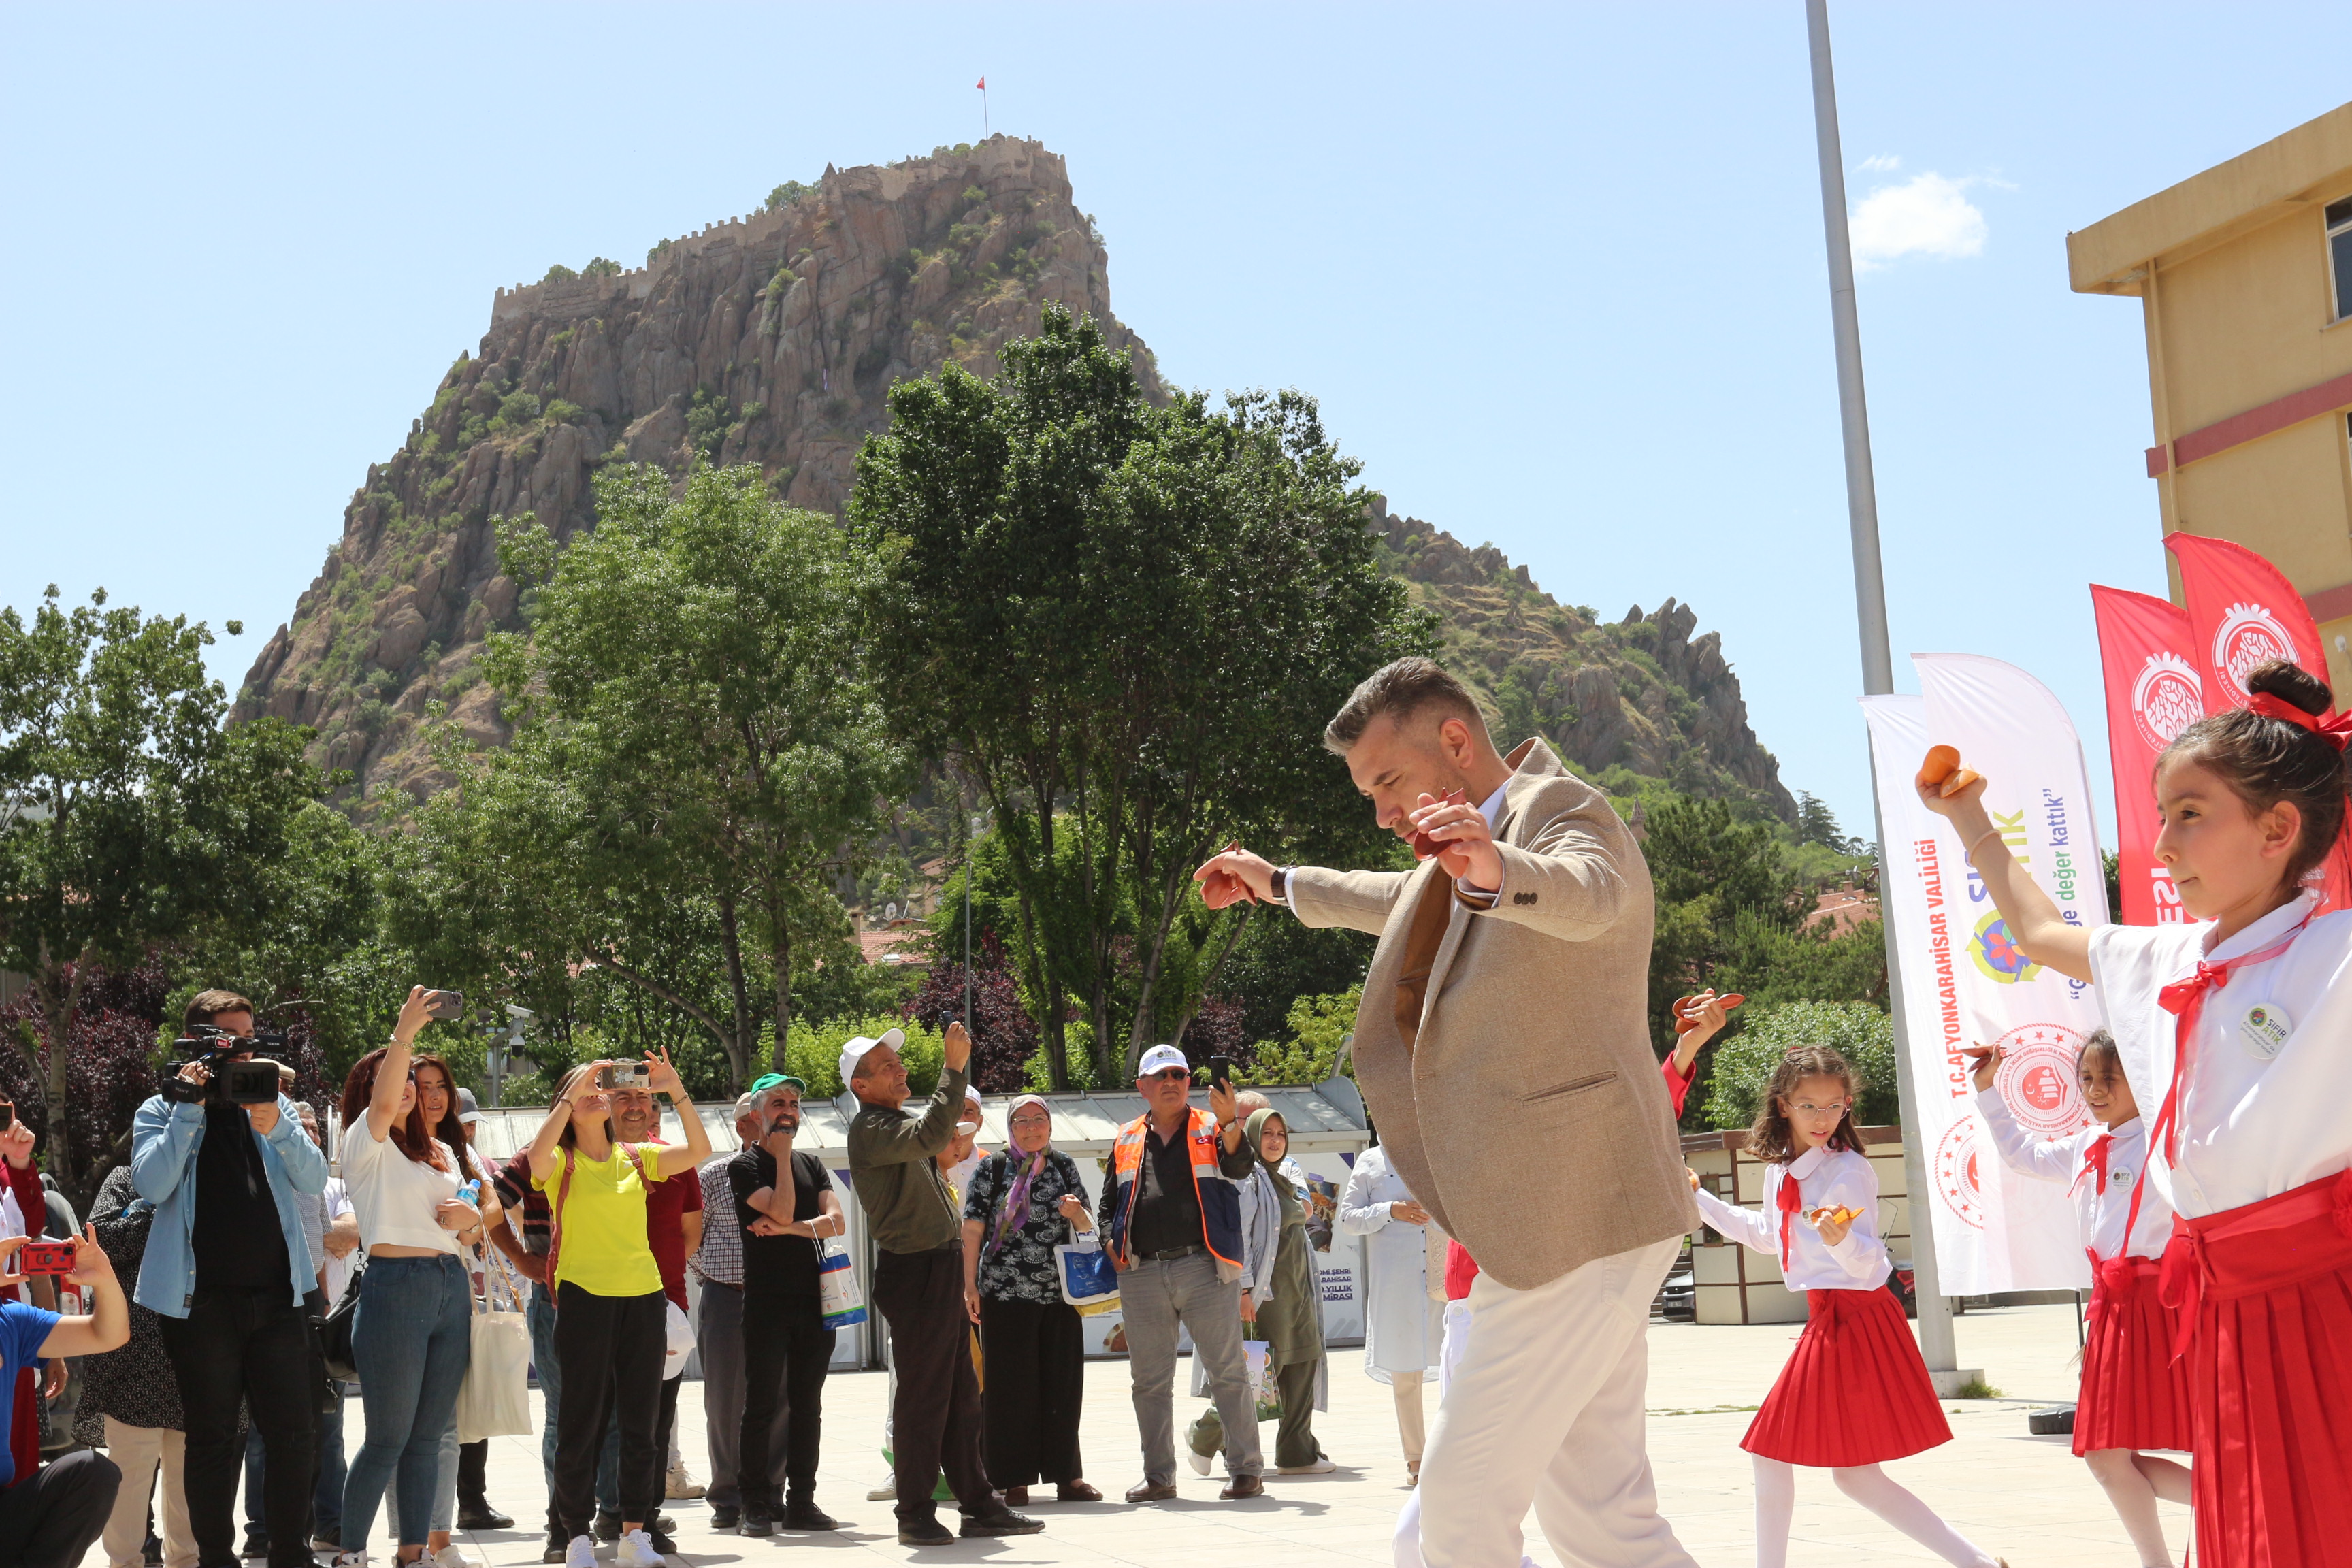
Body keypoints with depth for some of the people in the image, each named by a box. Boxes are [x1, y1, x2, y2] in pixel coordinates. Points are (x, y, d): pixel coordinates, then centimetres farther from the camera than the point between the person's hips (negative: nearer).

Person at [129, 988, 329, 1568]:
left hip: (276, 1296, 2)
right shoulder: (162, 1112, 5)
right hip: (203, 1299, -2)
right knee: (213, 1439, 4)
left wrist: (275, 1126, -18)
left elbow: (314, 1179, -1)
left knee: (295, 1434, 2)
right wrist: (190, 1107, -13)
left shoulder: (273, 1105, 12)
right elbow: (152, 1184, -12)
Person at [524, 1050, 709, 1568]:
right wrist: (571, 1096, -22)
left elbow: (700, 1151, -1)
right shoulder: (561, 1162, 2)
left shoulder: (638, 1157, 10)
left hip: (644, 1297, 4)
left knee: (641, 1422, 6)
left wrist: (676, 1092, -11)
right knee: (582, 1420, -1)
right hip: (584, 1297, -3)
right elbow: (538, 1157, -22)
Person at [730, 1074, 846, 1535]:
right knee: (762, 1406, -4)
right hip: (767, 1302, -5)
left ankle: (801, 1502, 13)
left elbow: (836, 1221, 2)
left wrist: (789, 1228, -13)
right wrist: (782, 1155, -8)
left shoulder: (811, 1165, 16)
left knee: (807, 1406, 7)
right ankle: (756, 1506, 0)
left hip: (814, 1299, 5)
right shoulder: (744, 1166, 0)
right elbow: (781, 1211, -15)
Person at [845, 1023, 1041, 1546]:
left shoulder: (900, 1122, 18)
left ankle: (979, 1506, 18)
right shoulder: (869, 1128, -13)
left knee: (961, 1395, 12)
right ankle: (915, 1516, 5)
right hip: (913, 1272, -10)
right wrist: (953, 1069, -28)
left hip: (942, 1268, 10)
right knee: (921, 1397, -4)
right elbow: (931, 1135, -30)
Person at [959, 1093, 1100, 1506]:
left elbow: (1087, 1226, 15)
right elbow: (973, 1230, 0)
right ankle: (1014, 1480, 6)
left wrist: (1077, 1214, -9)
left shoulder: (1064, 1166, 12)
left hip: (1060, 1293, 3)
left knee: (1063, 1383, 5)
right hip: (1005, 1295, -3)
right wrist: (970, 1286, -6)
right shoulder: (991, 1169, 3)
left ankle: (1067, 1476, 13)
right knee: (1011, 1386, 0)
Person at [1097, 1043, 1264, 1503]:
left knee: (1228, 1373, -2)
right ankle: (1158, 1476, 17)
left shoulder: (1211, 1128, 6)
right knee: (1149, 1381, 8)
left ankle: (1247, 1470, 4)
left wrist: (1230, 1122, -29)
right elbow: (1108, 1203, 22)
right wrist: (1111, 1243, 5)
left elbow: (1240, 1167, -13)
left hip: (1203, 1268, -3)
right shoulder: (1126, 1141, 16)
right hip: (1141, 1274, 4)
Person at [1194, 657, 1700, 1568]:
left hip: (1574, 1211, -10)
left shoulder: (1564, 811, -9)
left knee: (1464, 1495, -8)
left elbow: (1582, 892, -34)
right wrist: (1280, 884, 55)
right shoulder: (1462, 861, 20)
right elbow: (1398, 902, 43)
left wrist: (1497, 869, -55)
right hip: (1541, 1220, 10)